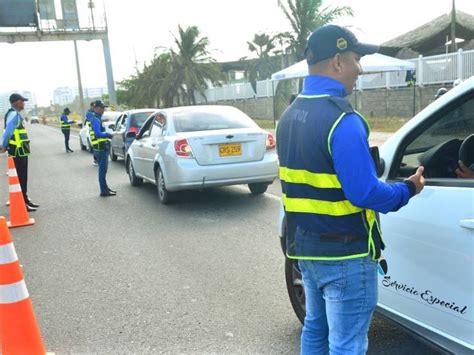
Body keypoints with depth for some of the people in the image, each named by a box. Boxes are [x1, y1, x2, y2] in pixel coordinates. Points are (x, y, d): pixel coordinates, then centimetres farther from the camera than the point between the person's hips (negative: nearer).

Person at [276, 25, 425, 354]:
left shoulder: (290, 115, 8)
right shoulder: (342, 120, -22)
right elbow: (365, 193, -23)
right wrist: (407, 190, -6)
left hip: (305, 245, 9)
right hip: (344, 254, -9)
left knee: (315, 329, 23)